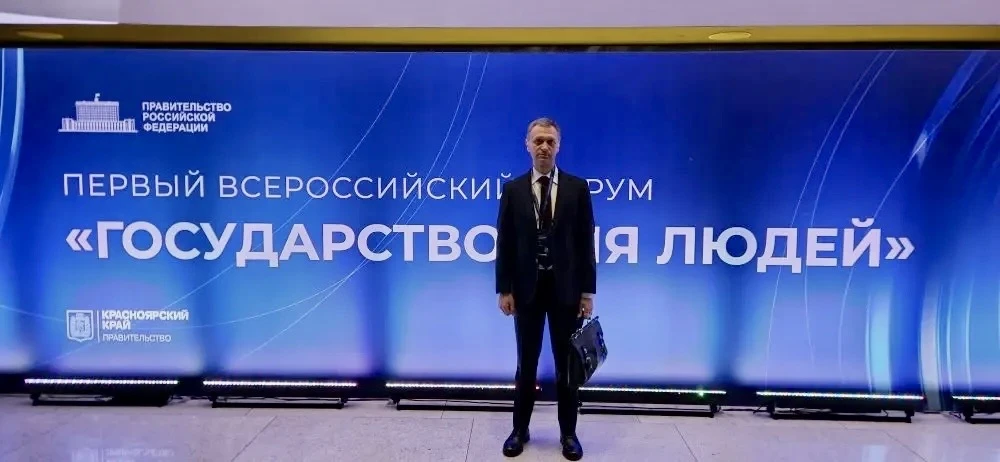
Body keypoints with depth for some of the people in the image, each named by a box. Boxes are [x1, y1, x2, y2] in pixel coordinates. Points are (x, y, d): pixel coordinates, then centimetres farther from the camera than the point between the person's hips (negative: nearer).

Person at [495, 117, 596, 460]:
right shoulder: (513, 190, 1)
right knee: (526, 363, 11)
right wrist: (504, 290, -4)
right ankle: (520, 430, 26)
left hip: (566, 289, 0)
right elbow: (504, 243, 1)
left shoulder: (577, 188, 0)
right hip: (527, 289, 1)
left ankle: (568, 433, 24)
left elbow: (586, 242, -1)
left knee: (567, 364, 9)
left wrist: (588, 291, -4)